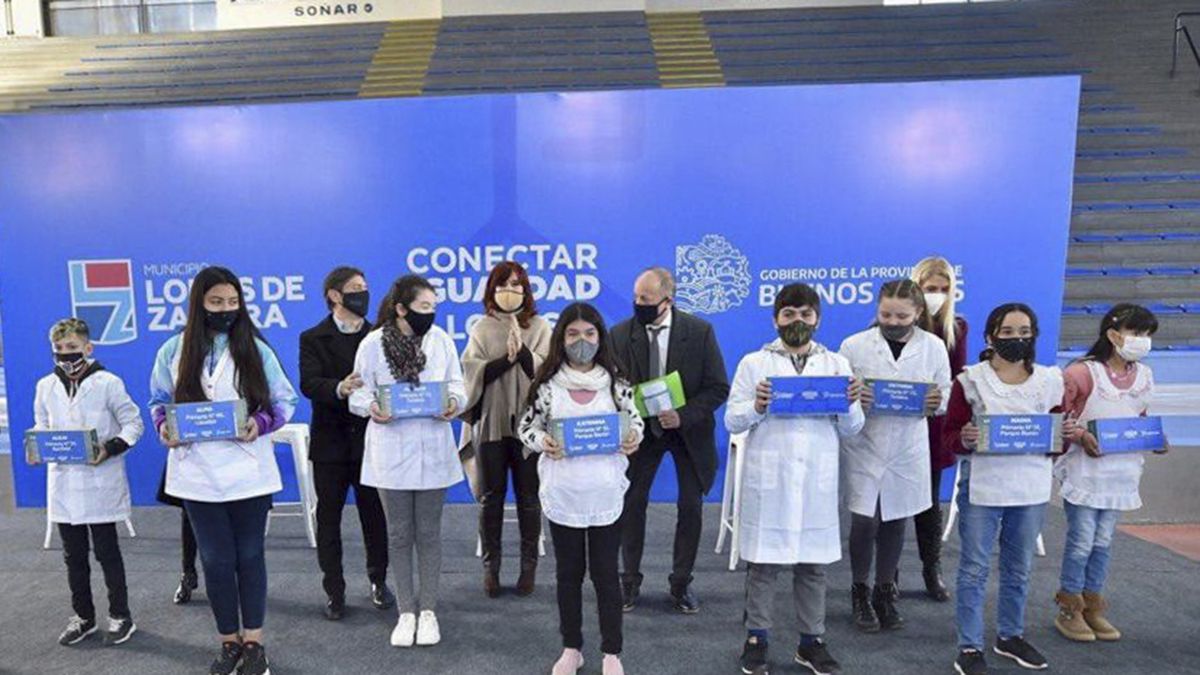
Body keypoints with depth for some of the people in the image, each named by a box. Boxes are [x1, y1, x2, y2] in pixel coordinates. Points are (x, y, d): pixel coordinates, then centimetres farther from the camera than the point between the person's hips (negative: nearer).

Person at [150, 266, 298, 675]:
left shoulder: (256, 348, -3)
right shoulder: (174, 350, 2)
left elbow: (284, 400, 0)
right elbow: (159, 401, 12)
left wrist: (260, 423, -18)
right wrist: (163, 426, -9)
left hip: (249, 470, -1)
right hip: (198, 473, 1)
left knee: (249, 556, 10)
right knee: (216, 560, 9)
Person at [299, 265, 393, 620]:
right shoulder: (313, 339, 0)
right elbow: (309, 384, -15)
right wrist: (339, 389, -34)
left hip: (370, 439, 1)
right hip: (330, 441, -1)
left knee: (374, 514, 10)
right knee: (328, 518, 8)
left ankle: (378, 580, 30)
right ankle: (334, 591, 23)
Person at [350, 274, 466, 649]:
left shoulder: (441, 339, -3)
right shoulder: (373, 344, -6)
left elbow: (456, 384, 3)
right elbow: (359, 393, -1)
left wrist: (454, 401, -19)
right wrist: (371, 407, -23)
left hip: (432, 450, 1)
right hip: (391, 451, -1)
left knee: (428, 533, 10)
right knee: (399, 534, 10)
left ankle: (427, 610, 25)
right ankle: (405, 612, 25)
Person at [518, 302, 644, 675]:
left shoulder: (616, 382, -2)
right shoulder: (547, 383, -3)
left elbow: (634, 420, 7)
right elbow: (526, 425, 3)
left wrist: (633, 438, -15)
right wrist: (541, 440, -18)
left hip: (606, 494, 0)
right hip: (562, 495, 1)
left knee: (606, 572, 10)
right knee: (569, 572, 15)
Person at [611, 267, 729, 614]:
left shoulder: (700, 331, -13)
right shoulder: (620, 333, -9)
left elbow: (719, 388, -11)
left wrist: (684, 415, -23)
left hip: (688, 430, -1)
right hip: (640, 429, 1)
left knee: (691, 507, 6)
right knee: (632, 503, 3)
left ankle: (681, 584, 26)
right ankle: (630, 582, 22)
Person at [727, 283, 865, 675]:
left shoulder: (837, 364, 8)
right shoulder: (754, 363, 2)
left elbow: (850, 430, 8)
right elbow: (732, 421, 0)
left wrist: (851, 405, -12)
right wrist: (756, 407, -19)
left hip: (817, 479, 2)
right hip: (768, 478, -2)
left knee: (813, 563, 11)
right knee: (763, 561, 5)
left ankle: (811, 642, 27)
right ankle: (756, 639, 21)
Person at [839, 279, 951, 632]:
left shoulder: (934, 347, 1)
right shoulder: (854, 345, -5)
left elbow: (946, 396, 5)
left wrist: (936, 403, -18)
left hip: (908, 450, 2)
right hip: (865, 447, -2)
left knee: (895, 522, 13)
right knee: (865, 522, -2)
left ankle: (885, 593, 34)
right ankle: (860, 592, 23)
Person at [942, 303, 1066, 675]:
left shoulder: (1049, 381, 5)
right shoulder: (970, 380, -5)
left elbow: (1058, 433, 13)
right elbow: (949, 435, -4)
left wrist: (1066, 434, -8)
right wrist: (964, 439, -25)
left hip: (1031, 488, 4)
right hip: (981, 487, -3)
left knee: (1019, 568, 18)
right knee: (974, 569, 3)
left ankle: (1010, 636, 37)